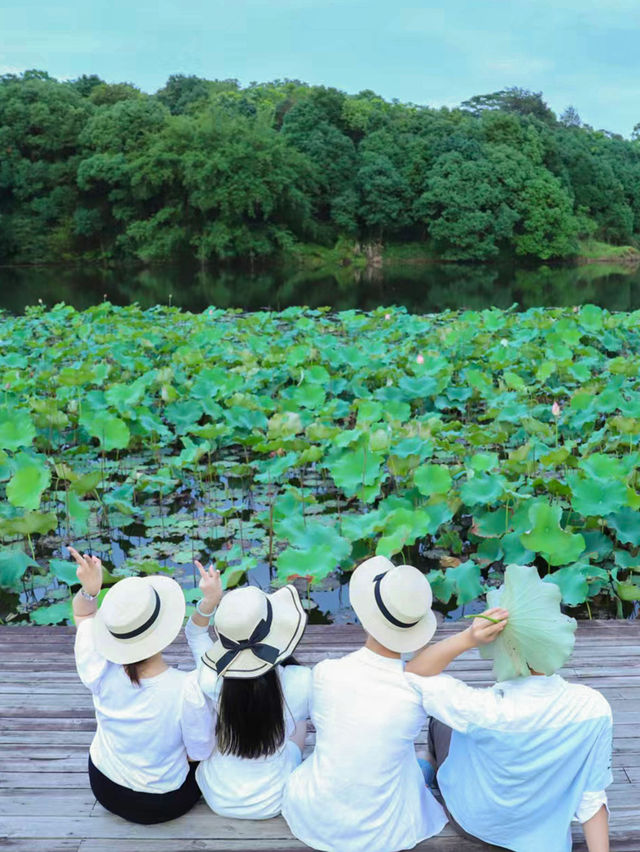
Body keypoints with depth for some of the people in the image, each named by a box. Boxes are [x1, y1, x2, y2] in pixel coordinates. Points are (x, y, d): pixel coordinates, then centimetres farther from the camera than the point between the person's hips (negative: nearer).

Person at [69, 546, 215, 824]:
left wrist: (89, 590, -30)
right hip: (162, 805, -3)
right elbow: (201, 753, -19)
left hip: (105, 789, 3)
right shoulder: (187, 688, -37)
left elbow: (83, 614, -8)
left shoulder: (100, 673, -28)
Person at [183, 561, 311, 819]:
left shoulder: (212, 682, -26)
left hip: (218, 799, 1)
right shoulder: (300, 682, -29)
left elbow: (195, 633, -6)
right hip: (271, 804, 0)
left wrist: (209, 602, -23)